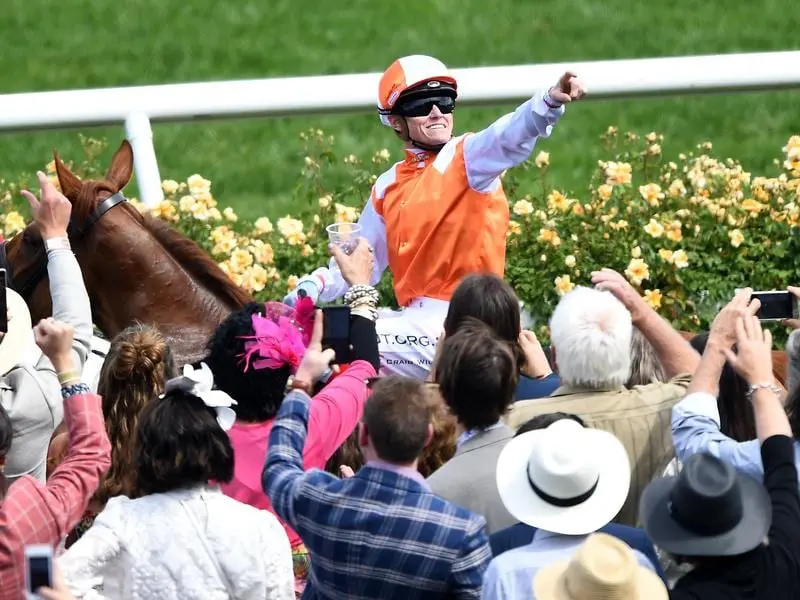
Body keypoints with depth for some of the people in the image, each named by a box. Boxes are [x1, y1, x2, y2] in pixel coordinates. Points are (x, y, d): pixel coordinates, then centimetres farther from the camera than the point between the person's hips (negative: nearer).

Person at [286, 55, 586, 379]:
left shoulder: (466, 158, -4)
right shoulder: (388, 187, 16)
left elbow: (509, 137, -25)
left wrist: (549, 102, -45)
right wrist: (315, 286, 8)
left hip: (459, 323, -7)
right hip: (415, 319, 7)